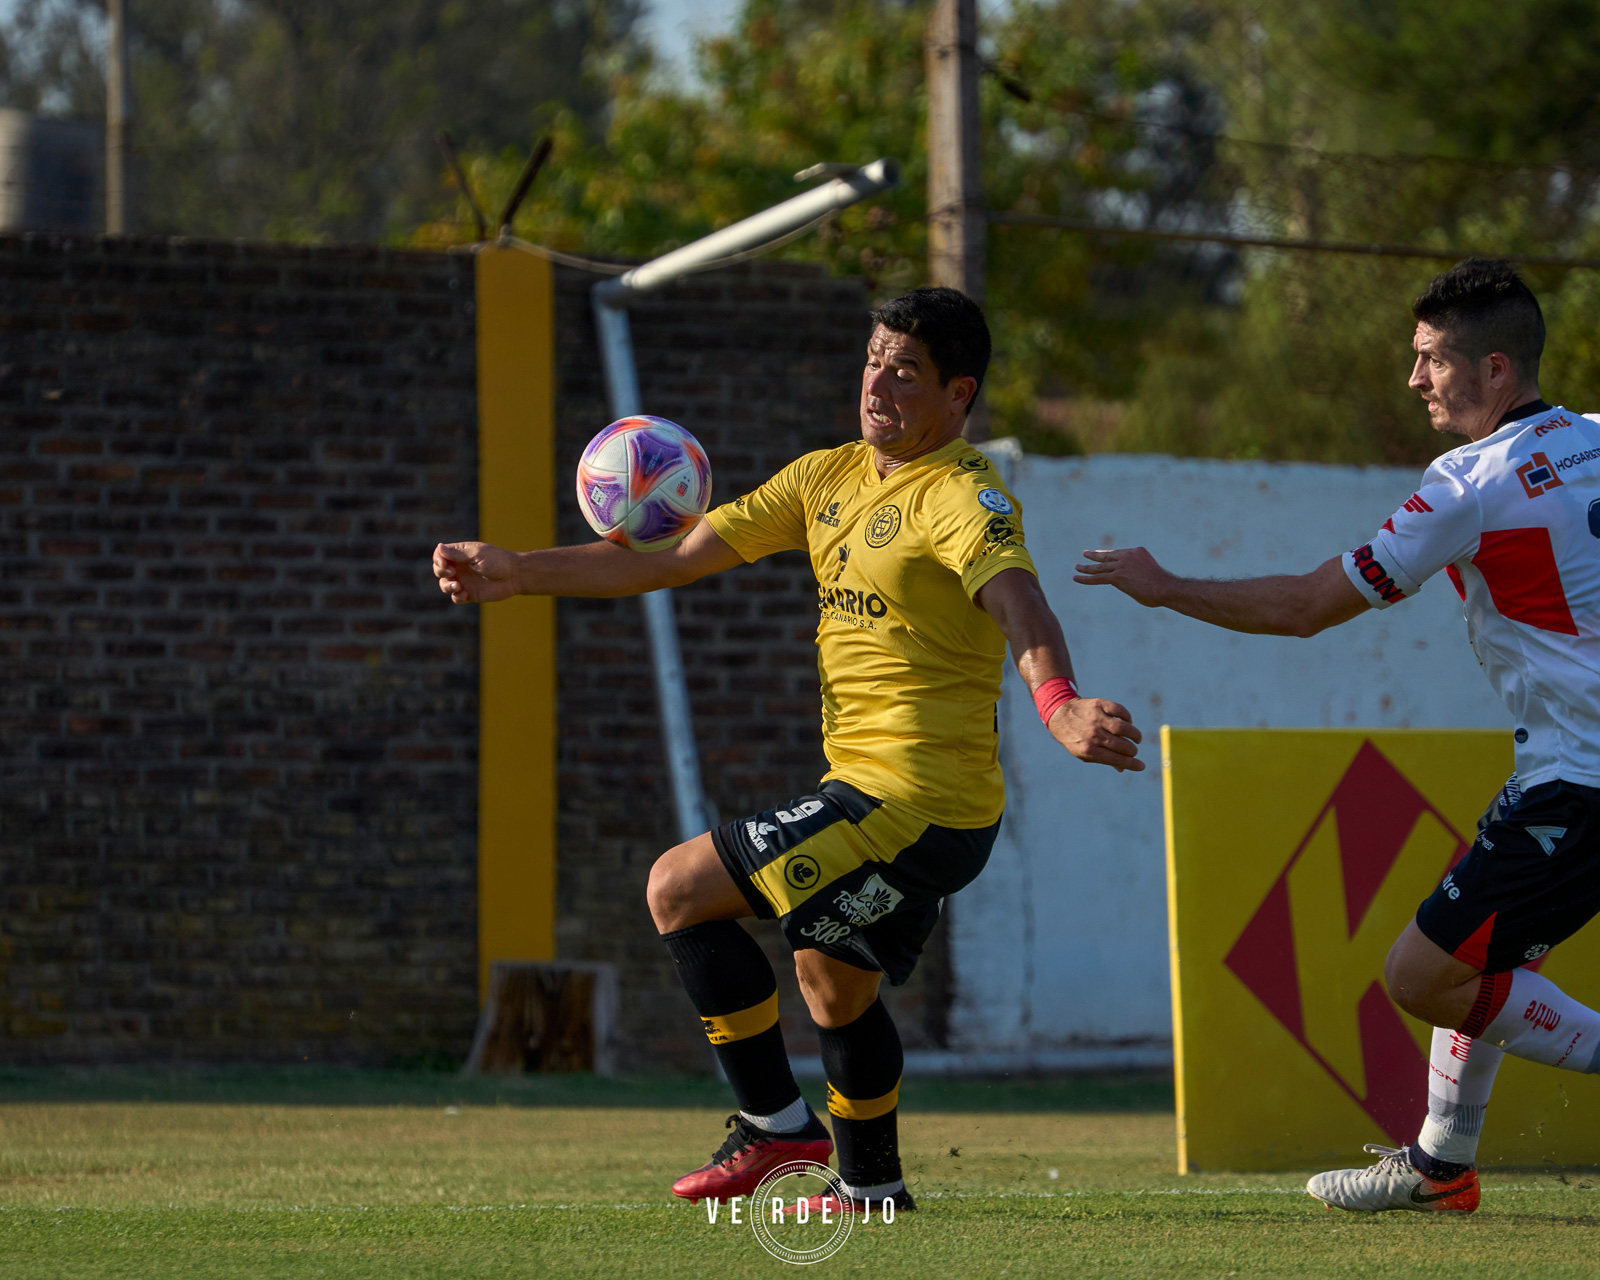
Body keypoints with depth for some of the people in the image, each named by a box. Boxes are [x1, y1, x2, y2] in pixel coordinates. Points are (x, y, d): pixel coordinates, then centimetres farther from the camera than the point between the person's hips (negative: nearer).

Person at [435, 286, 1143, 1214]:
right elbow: (677, 560, 14)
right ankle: (871, 1187, 42)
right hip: (874, 791, 9)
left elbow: (1018, 603, -35)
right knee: (834, 987, 26)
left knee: (679, 888, -8)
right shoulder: (828, 479, 11)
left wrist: (1058, 703, -55)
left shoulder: (965, 496, -15)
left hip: (915, 803, -9)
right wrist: (516, 575, 8)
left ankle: (775, 1121, -1)